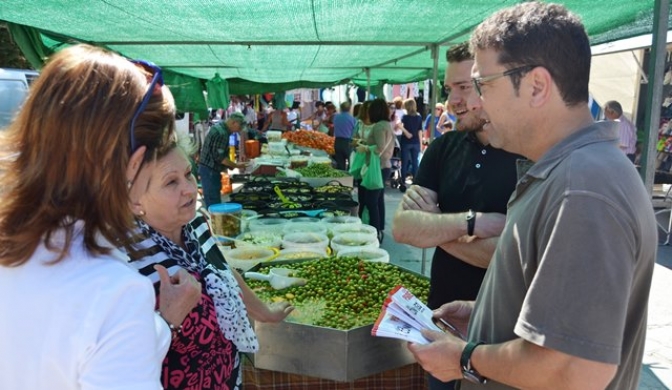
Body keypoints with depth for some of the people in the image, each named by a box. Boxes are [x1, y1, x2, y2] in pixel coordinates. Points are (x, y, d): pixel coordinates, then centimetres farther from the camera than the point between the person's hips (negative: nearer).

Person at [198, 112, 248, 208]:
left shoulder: (219, 126, 12)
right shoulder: (222, 133, -20)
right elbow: (219, 157, -22)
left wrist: (230, 164, 14)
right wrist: (236, 165, -13)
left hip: (208, 169, 10)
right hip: (210, 170, -10)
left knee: (211, 200, 15)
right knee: (214, 203, -6)